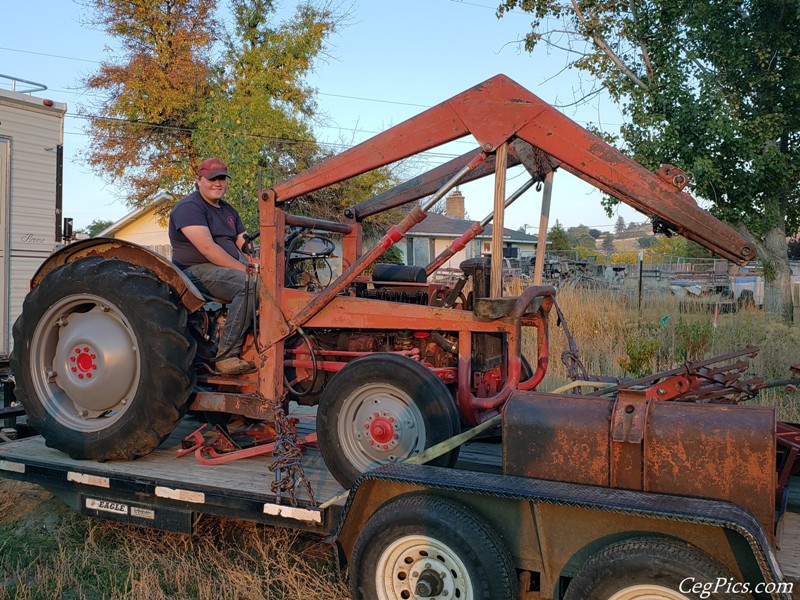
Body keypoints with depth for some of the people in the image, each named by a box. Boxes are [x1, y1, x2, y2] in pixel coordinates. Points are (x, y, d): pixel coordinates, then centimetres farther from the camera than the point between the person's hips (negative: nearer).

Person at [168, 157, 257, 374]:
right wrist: (244, 269, -22)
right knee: (250, 284, -32)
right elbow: (207, 248, -19)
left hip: (227, 269, 9)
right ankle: (226, 356, -32)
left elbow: (245, 243, 13)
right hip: (198, 271, -9)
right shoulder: (188, 207, -7)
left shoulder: (228, 211, 21)